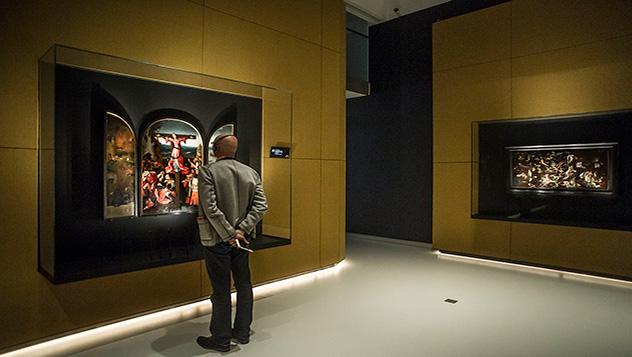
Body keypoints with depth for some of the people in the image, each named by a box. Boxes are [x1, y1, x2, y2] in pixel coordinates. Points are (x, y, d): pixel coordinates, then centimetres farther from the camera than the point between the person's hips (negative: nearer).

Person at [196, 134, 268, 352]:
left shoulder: (208, 171, -11)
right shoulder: (251, 173, 3)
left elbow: (211, 209, -21)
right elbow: (261, 206, -6)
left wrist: (229, 235, -15)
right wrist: (241, 230, -11)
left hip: (217, 239, -5)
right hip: (242, 239, 5)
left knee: (221, 291, 5)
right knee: (243, 285, 17)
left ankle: (221, 339, 20)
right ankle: (243, 332, 30)